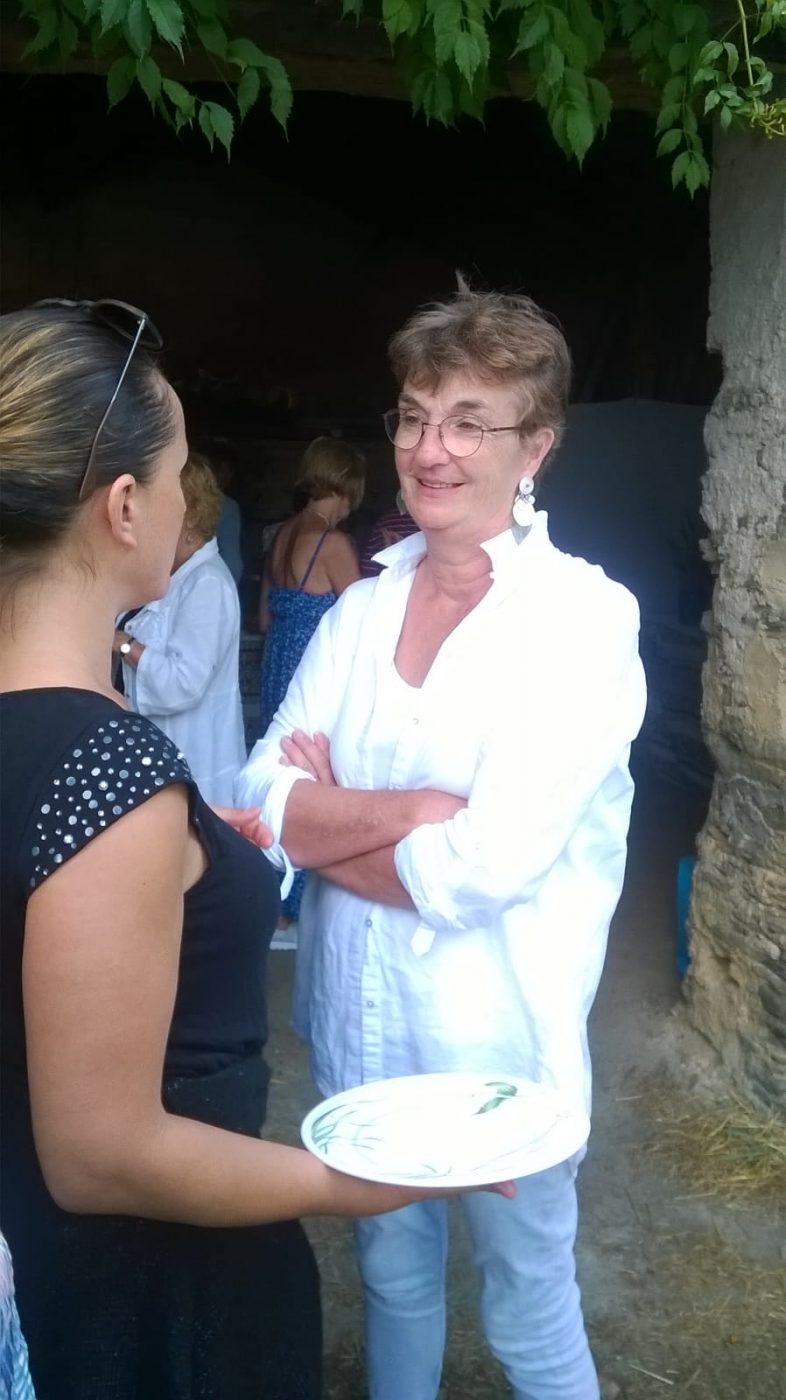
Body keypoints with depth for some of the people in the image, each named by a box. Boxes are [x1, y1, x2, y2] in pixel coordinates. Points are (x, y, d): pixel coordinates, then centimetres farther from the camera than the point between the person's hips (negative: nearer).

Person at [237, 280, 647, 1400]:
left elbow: (488, 866, -24)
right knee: (391, 1274, 26)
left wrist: (321, 821, -11)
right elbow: (259, 799, -8)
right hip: (357, 1017, 5)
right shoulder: (361, 607, 1)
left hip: (499, 1036, -5)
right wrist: (430, 808, -21)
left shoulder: (585, 616, -16)